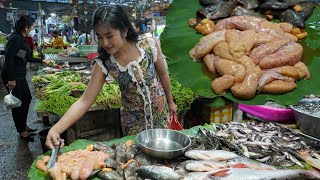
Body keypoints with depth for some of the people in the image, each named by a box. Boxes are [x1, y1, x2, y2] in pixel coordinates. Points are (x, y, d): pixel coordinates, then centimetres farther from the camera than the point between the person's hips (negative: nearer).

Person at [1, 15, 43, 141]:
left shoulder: (22, 39, 12)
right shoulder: (16, 38, -17)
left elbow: (27, 58, 22)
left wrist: (42, 61, 25)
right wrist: (11, 79, -24)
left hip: (20, 75, 10)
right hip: (12, 76, -10)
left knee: (27, 99, 18)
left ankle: (23, 126, 34)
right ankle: (22, 131, 17)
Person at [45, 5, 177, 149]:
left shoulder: (148, 43, -20)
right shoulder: (103, 63, -19)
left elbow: (163, 74, -5)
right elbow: (85, 100, -19)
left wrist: (170, 101, 6)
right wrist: (56, 129, -31)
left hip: (160, 111, 1)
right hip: (133, 118, 0)